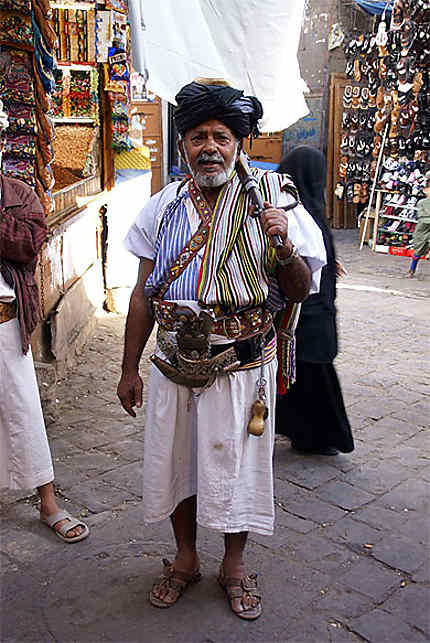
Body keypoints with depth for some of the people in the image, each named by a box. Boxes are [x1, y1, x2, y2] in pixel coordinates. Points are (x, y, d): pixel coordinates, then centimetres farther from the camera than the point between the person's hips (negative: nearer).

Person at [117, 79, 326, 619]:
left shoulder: (271, 201, -5)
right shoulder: (164, 208, 2)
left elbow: (300, 291, -3)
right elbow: (143, 294, 7)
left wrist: (284, 248, -24)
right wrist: (129, 369, 8)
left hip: (242, 364, -2)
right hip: (174, 363, 3)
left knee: (235, 464, 10)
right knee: (173, 459, 14)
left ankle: (234, 564, 36)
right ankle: (185, 557, 40)